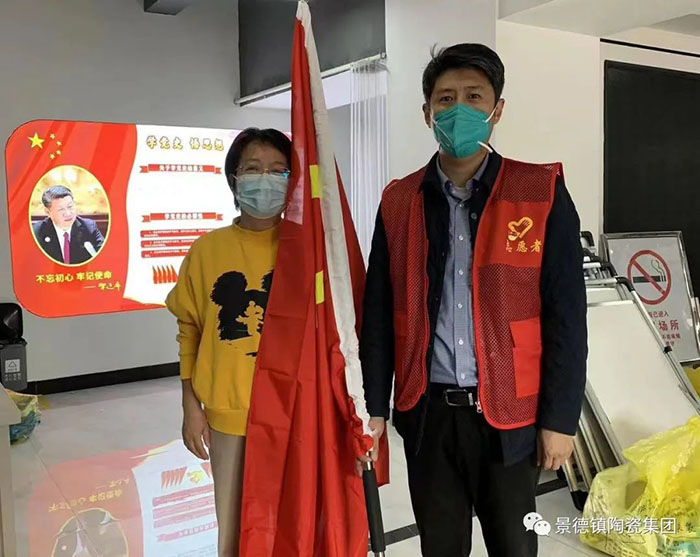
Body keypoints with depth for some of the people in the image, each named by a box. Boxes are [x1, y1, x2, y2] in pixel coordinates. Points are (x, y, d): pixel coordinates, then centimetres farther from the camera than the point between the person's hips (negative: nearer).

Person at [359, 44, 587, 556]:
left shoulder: (542, 192, -5)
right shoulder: (399, 201, 3)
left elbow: (566, 315, -5)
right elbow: (379, 313, 4)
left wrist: (560, 417, -7)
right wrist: (375, 407, 2)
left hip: (509, 413, -2)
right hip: (427, 411, 2)